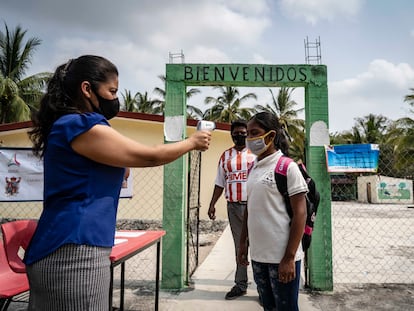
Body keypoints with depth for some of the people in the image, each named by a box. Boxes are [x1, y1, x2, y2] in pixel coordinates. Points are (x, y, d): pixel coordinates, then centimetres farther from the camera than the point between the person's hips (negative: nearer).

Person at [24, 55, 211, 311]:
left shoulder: (68, 125, 15)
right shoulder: (81, 125, -16)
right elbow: (149, 156, -14)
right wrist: (192, 142, -2)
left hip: (66, 246, 10)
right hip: (74, 251, -10)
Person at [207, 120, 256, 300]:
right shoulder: (225, 156, 11)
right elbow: (220, 183, 14)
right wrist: (212, 204, 10)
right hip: (233, 207, 3)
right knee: (239, 245, 12)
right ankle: (240, 284, 22)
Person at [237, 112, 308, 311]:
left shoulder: (287, 167, -11)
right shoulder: (253, 168, 8)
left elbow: (300, 214, -13)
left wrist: (289, 257, -16)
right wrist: (243, 244, 13)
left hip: (281, 256, -6)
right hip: (258, 255, 6)